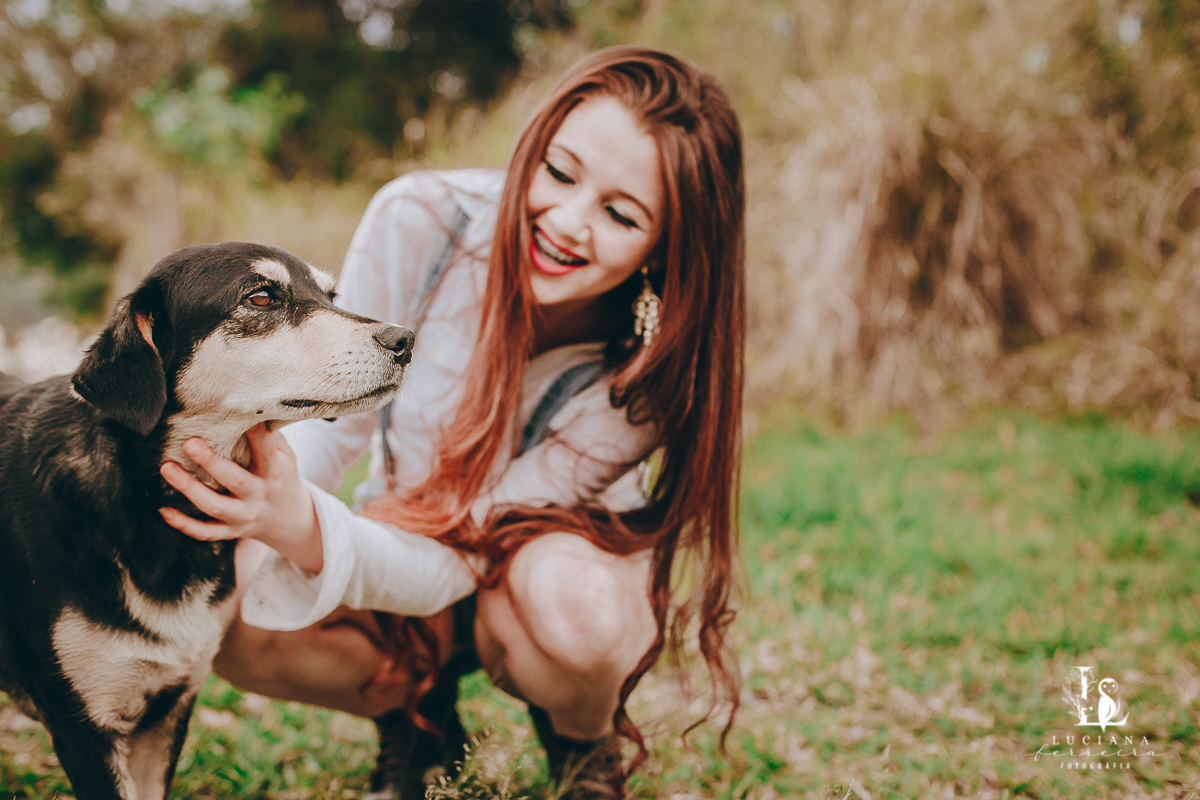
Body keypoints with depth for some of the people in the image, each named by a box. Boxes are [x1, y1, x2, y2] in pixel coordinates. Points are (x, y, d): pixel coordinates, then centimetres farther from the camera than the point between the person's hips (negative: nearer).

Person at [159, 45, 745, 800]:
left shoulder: (646, 366, -29)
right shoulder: (423, 220, -24)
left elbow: (454, 564, -33)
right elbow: (333, 418, -14)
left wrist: (306, 532, -53)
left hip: (566, 566, -2)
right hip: (400, 547, 2)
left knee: (568, 598, -40)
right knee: (237, 622, -29)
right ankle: (418, 714, 6)